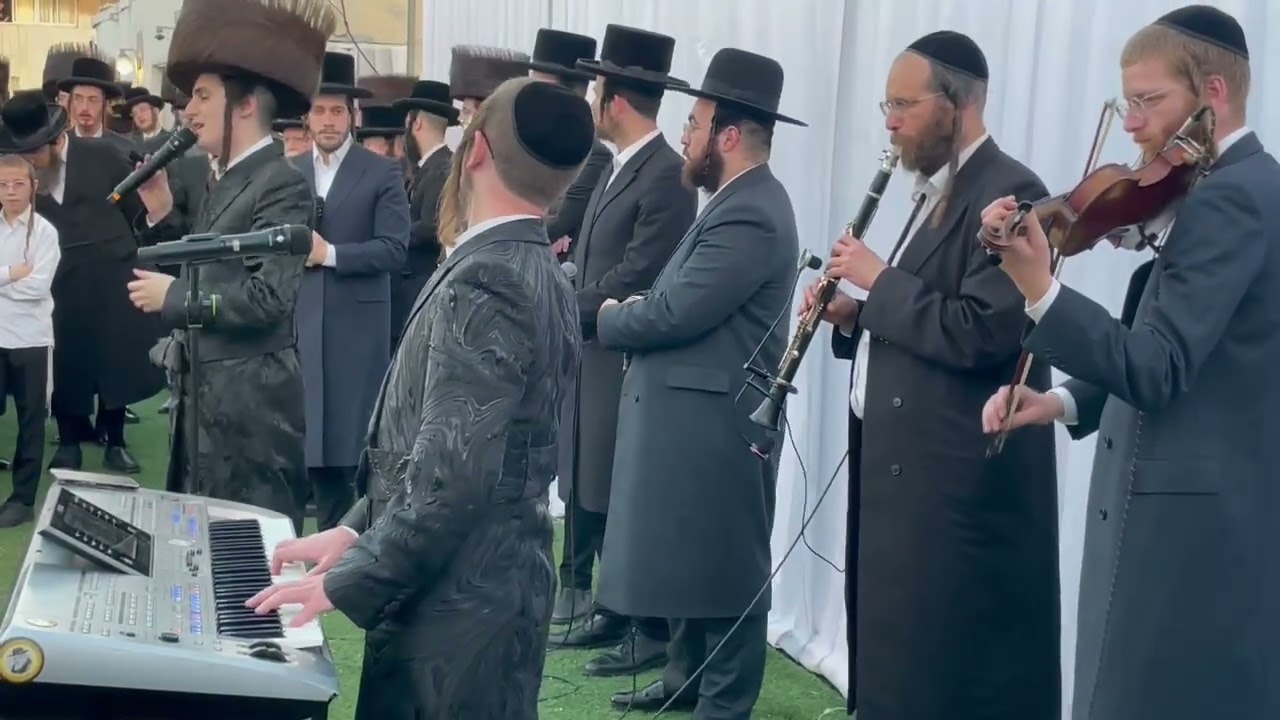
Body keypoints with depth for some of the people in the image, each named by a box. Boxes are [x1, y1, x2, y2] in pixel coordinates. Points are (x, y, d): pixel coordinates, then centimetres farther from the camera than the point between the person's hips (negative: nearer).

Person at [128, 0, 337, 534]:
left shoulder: (281, 185, -16)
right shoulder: (228, 179, 14)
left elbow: (268, 298, -24)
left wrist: (172, 295, -15)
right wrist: (163, 213, 6)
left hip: (249, 405, -10)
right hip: (204, 394, 10)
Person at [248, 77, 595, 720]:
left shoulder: (483, 282, -21)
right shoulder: (536, 276, 9)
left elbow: (452, 475, -26)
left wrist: (346, 583, -16)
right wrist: (356, 530, 11)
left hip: (456, 605, -9)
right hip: (484, 590, 9)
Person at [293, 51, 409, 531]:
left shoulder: (383, 173, 0)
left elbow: (393, 249, -9)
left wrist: (329, 253, -16)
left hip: (356, 331, -4)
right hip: (298, 327, 4)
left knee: (356, 444, -1)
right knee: (313, 441, 7)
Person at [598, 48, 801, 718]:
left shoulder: (750, 217, -21)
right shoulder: (734, 202, 13)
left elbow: (673, 313, -24)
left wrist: (609, 318, -6)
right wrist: (633, 310, -2)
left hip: (719, 424, -10)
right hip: (691, 416, 10)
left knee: (722, 567, 1)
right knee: (687, 558, 19)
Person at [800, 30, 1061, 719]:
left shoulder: (1009, 193, -14)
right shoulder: (937, 192, 16)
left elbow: (977, 335, -24)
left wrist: (880, 281, -14)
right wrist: (853, 318, 4)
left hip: (961, 482, -10)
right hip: (904, 465, 10)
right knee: (896, 662, 16)